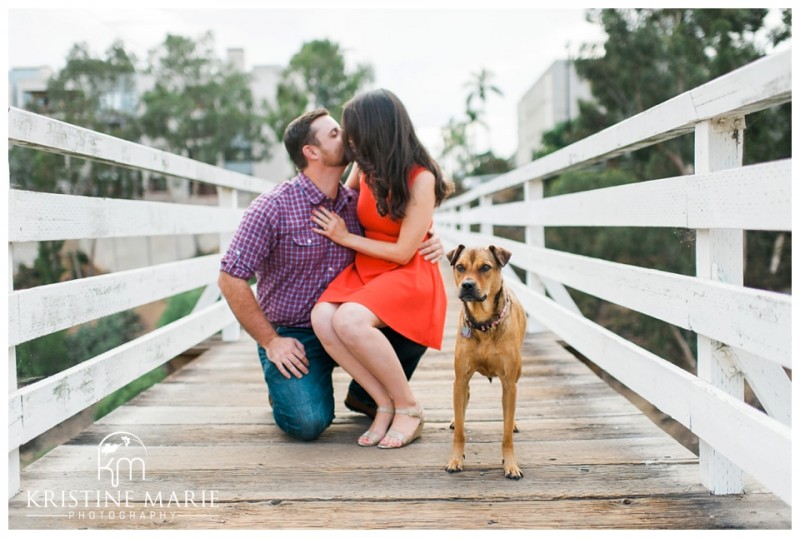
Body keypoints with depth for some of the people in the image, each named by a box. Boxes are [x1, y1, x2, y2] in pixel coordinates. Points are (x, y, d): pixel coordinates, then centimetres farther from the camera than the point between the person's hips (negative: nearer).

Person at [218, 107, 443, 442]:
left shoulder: (355, 203, 1)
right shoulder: (273, 207, -15)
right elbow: (231, 279, -14)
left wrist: (429, 244, -9)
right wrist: (270, 342, -13)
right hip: (291, 336, -5)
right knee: (308, 422, -26)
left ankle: (365, 394, 10)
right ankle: (286, 387, 13)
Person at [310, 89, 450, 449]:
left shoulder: (420, 178, -15)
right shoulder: (366, 166, 3)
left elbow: (404, 252, -15)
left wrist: (345, 237, -10)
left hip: (408, 275, -6)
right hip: (364, 269, 6)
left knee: (349, 320, -35)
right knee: (322, 318, -27)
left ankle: (409, 409, -15)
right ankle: (385, 404, -13)